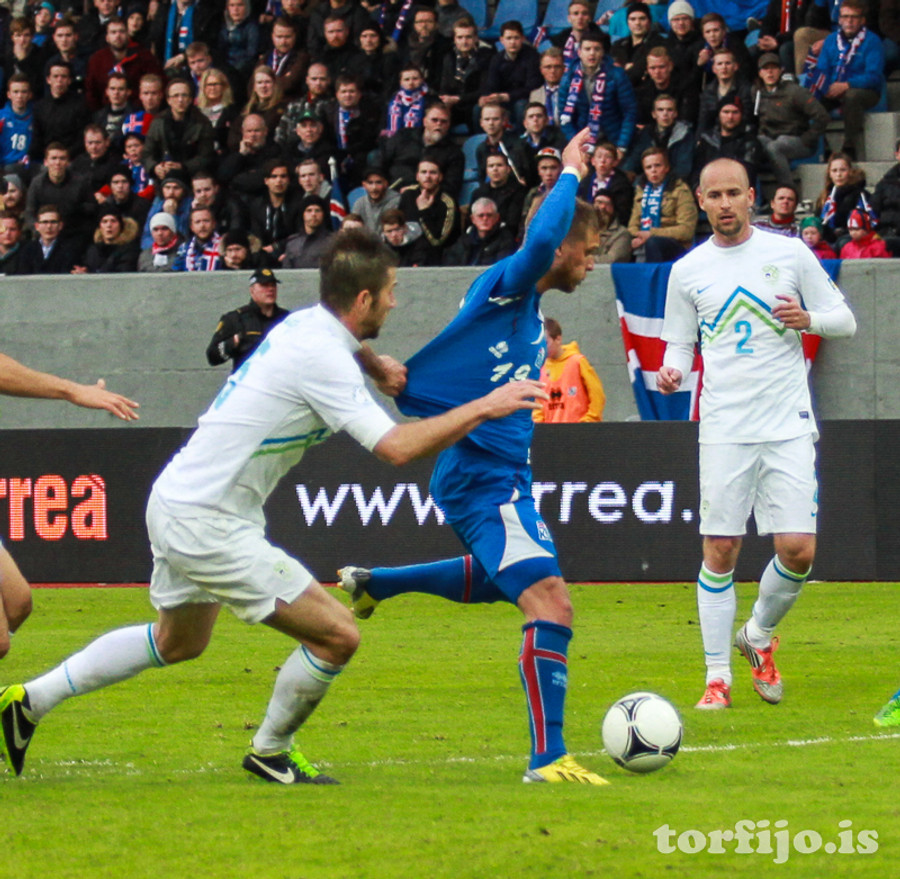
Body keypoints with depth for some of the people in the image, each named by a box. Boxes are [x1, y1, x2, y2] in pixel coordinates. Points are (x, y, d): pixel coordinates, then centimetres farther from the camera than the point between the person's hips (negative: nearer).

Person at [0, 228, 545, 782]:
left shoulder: (306, 325, 7)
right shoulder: (322, 357, -21)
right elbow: (397, 447, -26)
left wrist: (375, 362, 15)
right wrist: (485, 408, -18)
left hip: (177, 503, 10)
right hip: (209, 523, -10)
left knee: (178, 642, 31)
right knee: (338, 635, -7)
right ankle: (269, 753, 13)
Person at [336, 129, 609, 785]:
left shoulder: (528, 304, 14)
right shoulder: (506, 284, -15)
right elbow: (540, 238, -35)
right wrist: (572, 173, -24)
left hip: (500, 473, 10)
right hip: (483, 476, -10)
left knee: (498, 579, 35)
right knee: (550, 603, -20)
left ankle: (372, 583, 46)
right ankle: (548, 759, -22)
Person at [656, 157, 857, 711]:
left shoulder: (790, 254, 5)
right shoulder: (688, 271, 8)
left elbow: (845, 322, 9)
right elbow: (680, 342, 16)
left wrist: (809, 319, -12)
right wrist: (673, 371, -7)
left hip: (789, 426, 0)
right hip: (724, 430, 1)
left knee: (798, 549, -8)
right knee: (719, 551, -4)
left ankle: (760, 636, 20)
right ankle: (718, 676, 4)